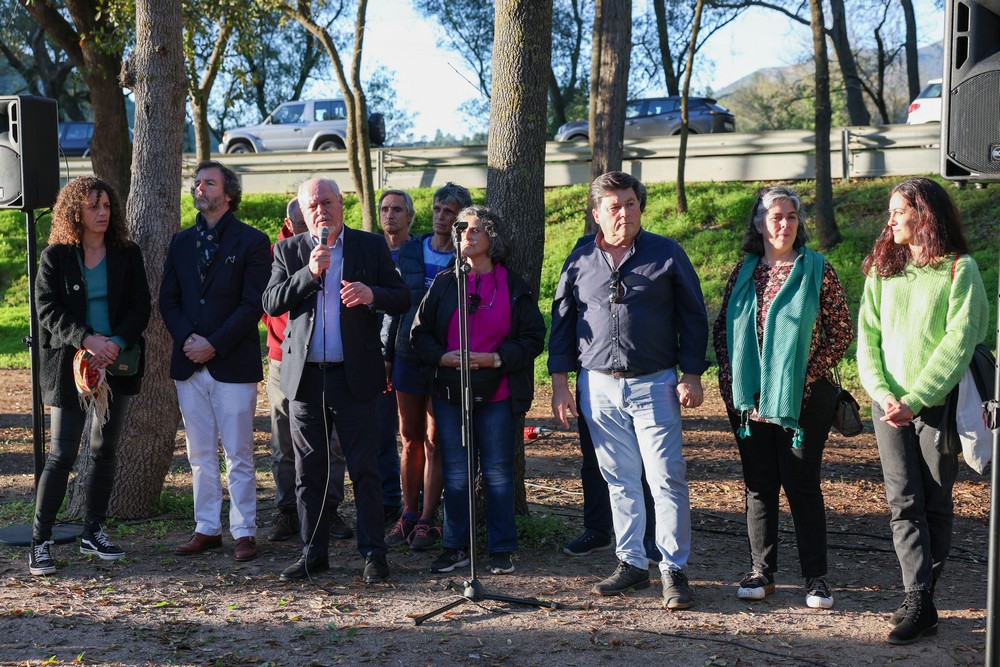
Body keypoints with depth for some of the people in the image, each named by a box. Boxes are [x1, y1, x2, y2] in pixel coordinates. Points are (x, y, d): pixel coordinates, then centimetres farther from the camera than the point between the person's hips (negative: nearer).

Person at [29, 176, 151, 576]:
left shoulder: (127, 255, 6)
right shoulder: (56, 257, -1)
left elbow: (140, 306, 1)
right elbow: (47, 309, -8)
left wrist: (117, 342, -15)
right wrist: (86, 340, -22)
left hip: (117, 364, 3)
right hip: (70, 365, -3)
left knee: (104, 450, 10)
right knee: (62, 453, -6)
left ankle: (93, 533, 21)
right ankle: (40, 541, 2)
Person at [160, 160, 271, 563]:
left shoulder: (252, 242, -1)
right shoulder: (181, 243, 14)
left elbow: (253, 304, -8)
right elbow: (168, 300, 11)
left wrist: (214, 344, -14)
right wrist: (186, 339, -7)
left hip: (233, 363, -5)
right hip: (189, 364, 5)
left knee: (239, 455, 0)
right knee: (200, 455, 10)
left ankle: (244, 532, 7)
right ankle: (207, 529, 18)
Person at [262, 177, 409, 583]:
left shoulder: (371, 246, 6)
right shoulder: (289, 251, 9)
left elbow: (402, 300, 2)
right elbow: (271, 303, -2)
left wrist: (372, 295, -18)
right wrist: (310, 272, -15)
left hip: (354, 377, -2)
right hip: (305, 377, 2)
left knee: (365, 469, -1)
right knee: (308, 471, 8)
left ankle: (373, 553, 8)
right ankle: (313, 553, 19)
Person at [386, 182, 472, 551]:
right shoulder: (409, 252, 8)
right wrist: (386, 354, 7)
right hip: (408, 356, 4)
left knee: (434, 442, 1)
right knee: (410, 439, 9)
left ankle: (426, 520, 8)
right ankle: (408, 515, 18)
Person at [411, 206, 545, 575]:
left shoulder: (513, 286, 2)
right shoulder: (444, 283, 8)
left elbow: (533, 338, 1)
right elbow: (420, 332, 10)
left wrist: (496, 358, -13)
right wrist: (442, 356, -10)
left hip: (496, 395, -2)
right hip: (449, 392, 2)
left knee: (498, 471, 2)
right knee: (455, 472, 6)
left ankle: (502, 549, 12)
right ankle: (455, 547, 16)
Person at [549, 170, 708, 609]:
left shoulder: (667, 255, 2)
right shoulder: (580, 261, 9)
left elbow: (693, 317, 4)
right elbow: (562, 323, 13)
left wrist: (692, 375, -2)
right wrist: (560, 381, 8)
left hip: (654, 384, -2)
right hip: (598, 387, 3)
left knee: (666, 478, -4)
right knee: (619, 480, 9)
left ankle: (674, 569, 5)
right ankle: (632, 564, 19)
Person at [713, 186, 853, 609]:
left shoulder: (817, 270, -2)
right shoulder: (744, 271, 8)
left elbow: (842, 331, -1)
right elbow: (722, 327, 15)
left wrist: (810, 374, -10)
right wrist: (730, 377, 2)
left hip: (801, 399, -3)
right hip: (748, 398, 3)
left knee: (802, 485, 0)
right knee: (758, 485, 9)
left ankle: (816, 577, 12)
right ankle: (761, 572, 19)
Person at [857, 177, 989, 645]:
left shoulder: (959, 269, -3)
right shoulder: (882, 268, 11)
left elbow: (958, 342, -10)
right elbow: (867, 335, 6)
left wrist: (914, 399, -16)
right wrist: (882, 391, -10)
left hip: (937, 403, -3)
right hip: (889, 404, 3)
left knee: (935, 504, 3)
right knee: (904, 503, -2)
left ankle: (919, 599, 11)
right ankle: (920, 603, 0)